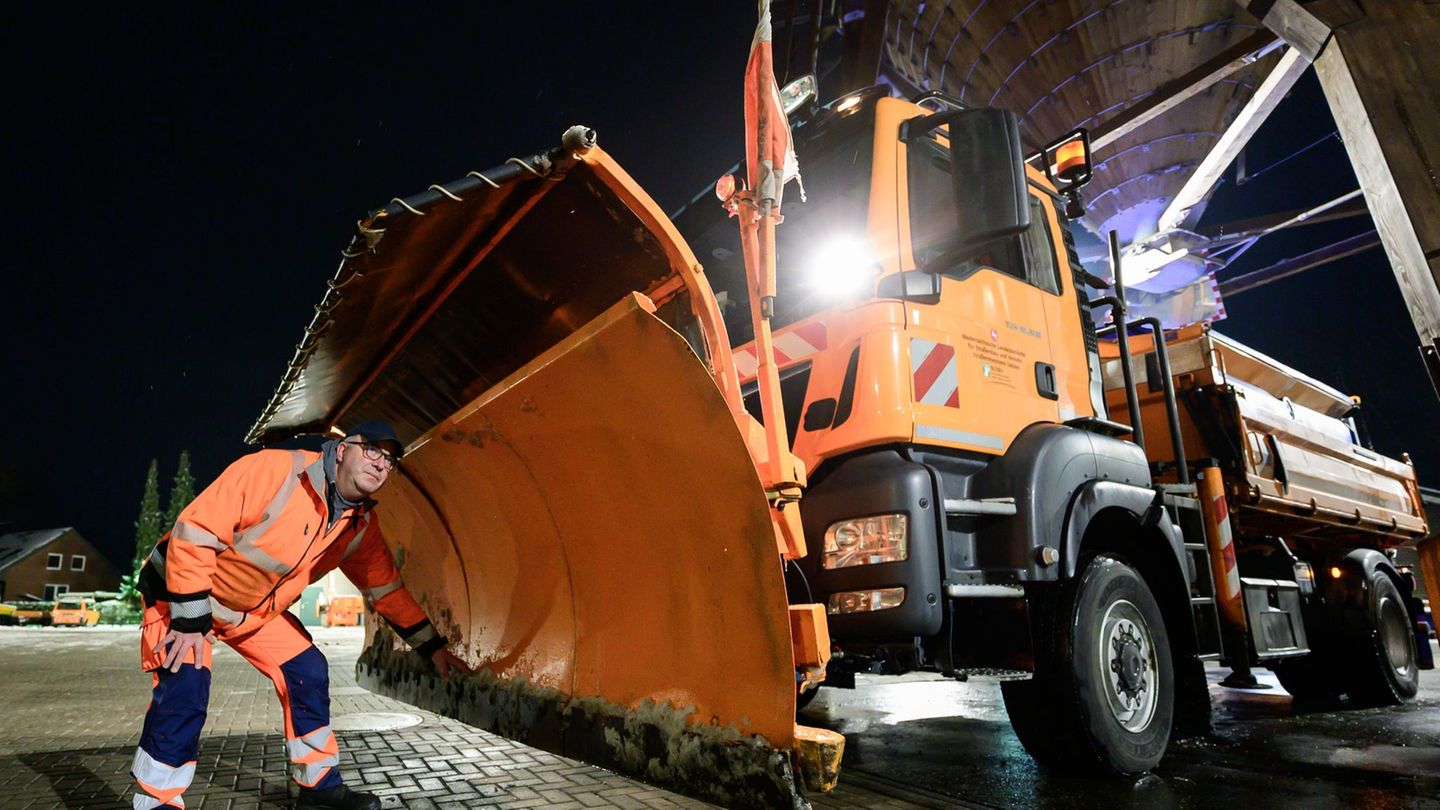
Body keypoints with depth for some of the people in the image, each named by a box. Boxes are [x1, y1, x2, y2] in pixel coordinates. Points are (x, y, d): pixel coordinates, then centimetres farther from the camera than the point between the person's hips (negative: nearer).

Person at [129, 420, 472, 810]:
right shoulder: (276, 470, -32)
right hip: (183, 589, -6)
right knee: (185, 688, -22)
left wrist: (433, 645, -4)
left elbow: (386, 588, -1)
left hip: (257, 610, 6)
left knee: (309, 672, 0)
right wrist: (190, 619, -26)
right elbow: (194, 531, -29)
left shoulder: (361, 525, -10)